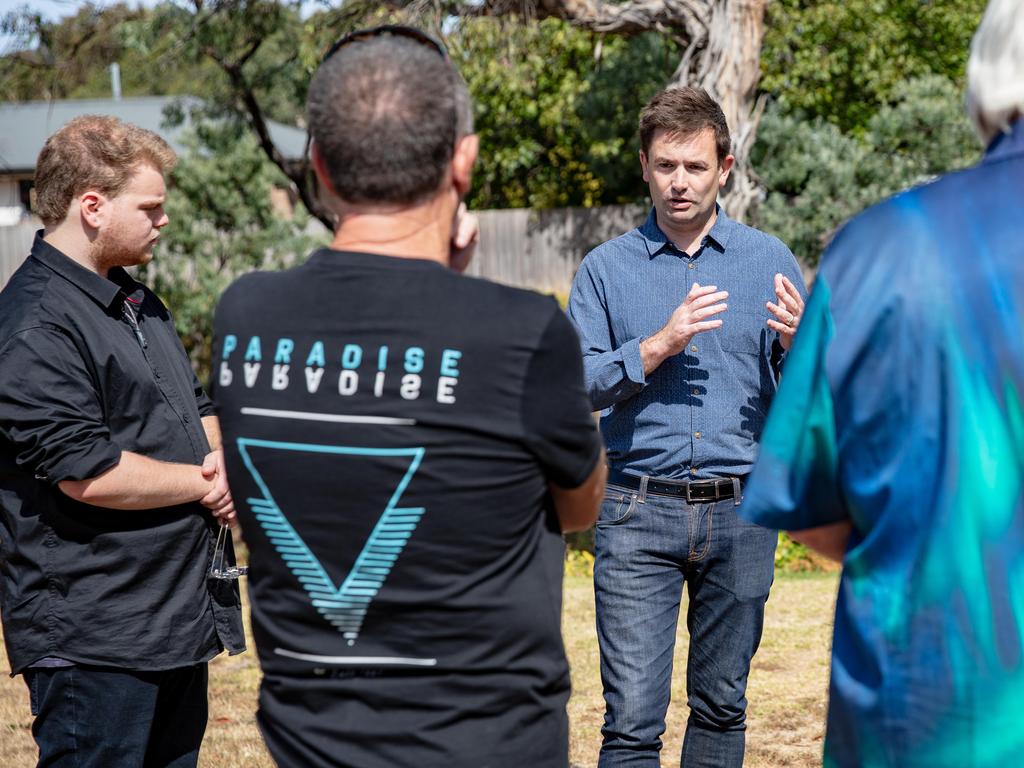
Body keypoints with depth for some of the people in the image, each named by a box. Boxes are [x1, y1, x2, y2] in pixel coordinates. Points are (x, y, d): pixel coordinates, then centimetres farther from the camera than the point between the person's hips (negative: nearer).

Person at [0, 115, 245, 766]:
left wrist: (221, 458, 0)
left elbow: (197, 406, 24)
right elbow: (87, 472, -23)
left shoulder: (139, 303, 16)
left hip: (180, 614, 10)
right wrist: (202, 482, -10)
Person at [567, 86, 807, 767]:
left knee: (722, 705, 11)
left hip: (741, 513, 2)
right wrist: (660, 345, -16)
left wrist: (794, 343, -16)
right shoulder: (607, 268, 5)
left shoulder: (770, 261, 8)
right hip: (639, 513, -2)